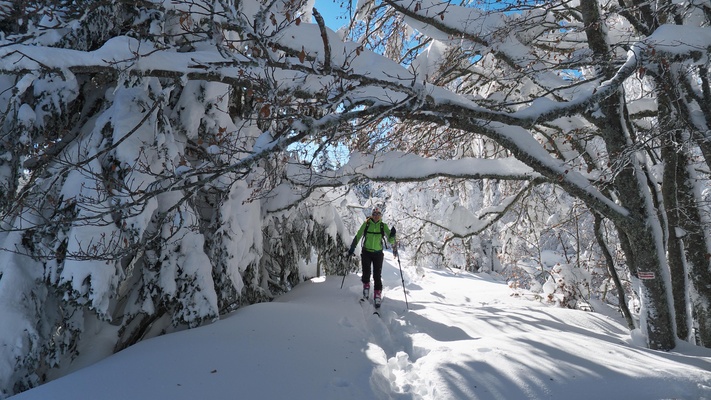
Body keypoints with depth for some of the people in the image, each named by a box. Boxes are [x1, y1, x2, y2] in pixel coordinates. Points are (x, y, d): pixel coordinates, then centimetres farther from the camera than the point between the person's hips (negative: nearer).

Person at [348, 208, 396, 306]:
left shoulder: (383, 226, 1)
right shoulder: (366, 224, 0)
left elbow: (389, 239, -5)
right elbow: (358, 236, 5)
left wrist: (392, 235, -26)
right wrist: (352, 248, 2)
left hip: (378, 253, 0)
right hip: (366, 252, 0)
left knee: (377, 276, -3)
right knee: (366, 274, 4)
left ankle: (377, 295, 3)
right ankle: (366, 287, 33)